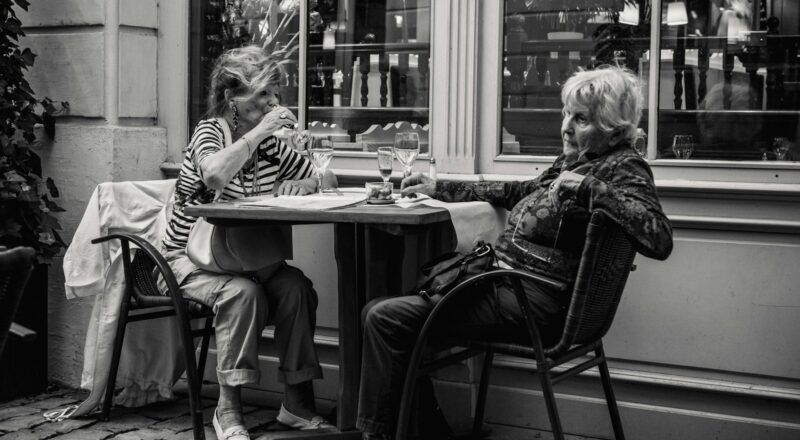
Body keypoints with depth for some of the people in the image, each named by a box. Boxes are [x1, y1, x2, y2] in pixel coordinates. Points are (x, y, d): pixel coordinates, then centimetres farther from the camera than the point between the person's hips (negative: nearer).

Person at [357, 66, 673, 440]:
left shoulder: (623, 168, -11)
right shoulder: (576, 159, 16)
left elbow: (660, 240, -28)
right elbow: (516, 192, 30)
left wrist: (590, 188, -27)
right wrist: (438, 189, 30)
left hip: (532, 302, -10)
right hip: (504, 280, 10)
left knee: (386, 318, -15)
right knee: (380, 311, 9)